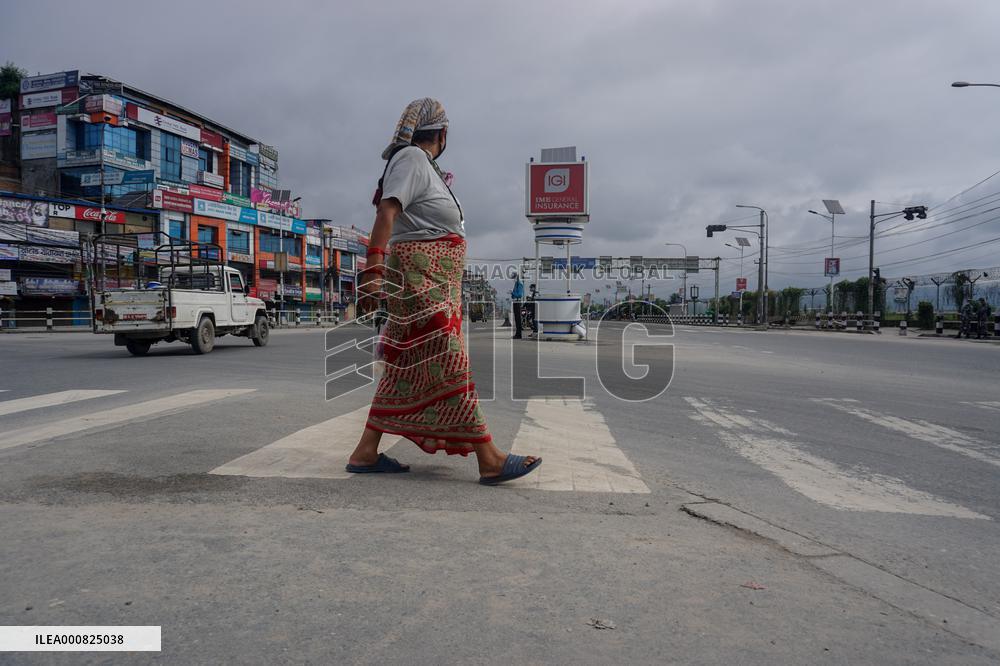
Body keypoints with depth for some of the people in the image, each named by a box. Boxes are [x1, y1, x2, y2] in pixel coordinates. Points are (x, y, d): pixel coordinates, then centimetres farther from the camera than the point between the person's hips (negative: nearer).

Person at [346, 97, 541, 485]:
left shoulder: (422, 164, 23)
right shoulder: (411, 158, -6)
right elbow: (387, 212, -20)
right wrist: (374, 268, -30)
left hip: (432, 278, 10)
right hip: (421, 276, -10)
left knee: (406, 367, 9)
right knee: (450, 366, -11)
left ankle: (366, 452, 14)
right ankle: (489, 460, -9)